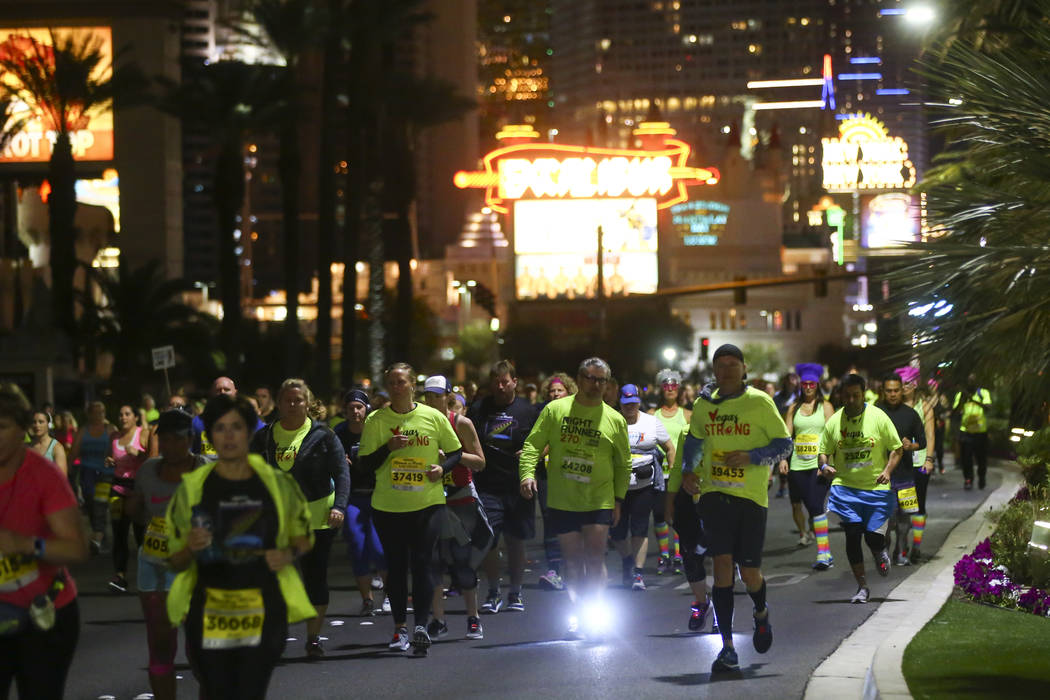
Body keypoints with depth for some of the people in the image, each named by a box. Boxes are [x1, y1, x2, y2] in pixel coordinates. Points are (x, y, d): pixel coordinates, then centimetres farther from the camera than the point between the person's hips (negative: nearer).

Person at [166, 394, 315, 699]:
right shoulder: (192, 488, 1)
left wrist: (290, 553, -5)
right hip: (209, 613, 0)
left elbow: (304, 535, 17)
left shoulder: (277, 483, 3)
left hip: (262, 612, 0)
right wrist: (191, 548, -18)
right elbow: (176, 561, 5)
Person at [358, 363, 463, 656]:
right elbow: (366, 463, -1)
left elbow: (456, 452, 11)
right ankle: (400, 627, 16)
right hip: (388, 505, 1)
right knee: (396, 566, 6)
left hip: (428, 502, -1)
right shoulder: (376, 420, 1)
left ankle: (421, 626, -14)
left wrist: (442, 468, -9)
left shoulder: (433, 417, 2)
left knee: (423, 562, -11)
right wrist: (388, 447, -18)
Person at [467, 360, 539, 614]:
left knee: (516, 541, 5)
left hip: (518, 488, 0)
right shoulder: (479, 410, 7)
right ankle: (493, 593, 7)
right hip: (488, 486, 0)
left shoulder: (528, 410, 5)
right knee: (488, 540, -7)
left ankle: (515, 593, 17)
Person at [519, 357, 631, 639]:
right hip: (562, 500, 1)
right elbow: (532, 445, 1)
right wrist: (528, 473, -15)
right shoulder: (555, 410, 3)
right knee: (572, 560, 4)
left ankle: (595, 610, 0)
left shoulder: (615, 420, 4)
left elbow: (623, 464, 12)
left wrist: (618, 498, 5)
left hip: (599, 501, 0)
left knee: (595, 557, -10)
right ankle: (576, 612, 15)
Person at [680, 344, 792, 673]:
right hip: (714, 494, 2)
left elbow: (784, 444, -1)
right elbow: (694, 439, 25)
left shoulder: (759, 402, -3)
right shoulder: (704, 405, 8)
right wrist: (688, 470, 8)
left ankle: (761, 613, 38)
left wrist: (751, 457, -16)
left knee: (749, 572, 1)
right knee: (722, 566, -9)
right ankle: (728, 648, -5)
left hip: (751, 497, -2)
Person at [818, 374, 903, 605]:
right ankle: (862, 587, 6)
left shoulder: (878, 417, -2)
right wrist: (824, 466, -11)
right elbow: (824, 452, 11)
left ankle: (880, 554, 34)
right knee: (852, 535, -6)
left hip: (876, 488, -1)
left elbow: (896, 449, 3)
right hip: (846, 486, 1)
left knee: (874, 537, -5)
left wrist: (888, 470, -13)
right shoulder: (833, 422, 4)